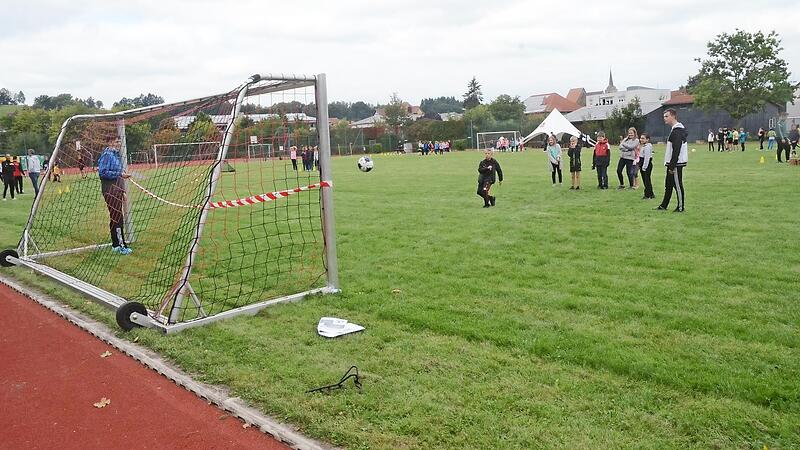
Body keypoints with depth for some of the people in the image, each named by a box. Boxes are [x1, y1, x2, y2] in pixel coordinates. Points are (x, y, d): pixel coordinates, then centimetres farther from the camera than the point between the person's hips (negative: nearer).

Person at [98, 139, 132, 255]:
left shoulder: (117, 155, 17)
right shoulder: (107, 155, -11)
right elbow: (103, 172, -19)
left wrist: (122, 191, 21)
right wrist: (119, 174, -18)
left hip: (117, 192, 9)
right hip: (110, 192, -9)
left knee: (116, 218, 13)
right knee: (118, 218, -10)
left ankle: (115, 245, 19)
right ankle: (121, 245, -7)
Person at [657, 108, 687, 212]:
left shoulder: (677, 131, -18)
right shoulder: (676, 129, 15)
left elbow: (676, 151, -23)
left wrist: (672, 166, -23)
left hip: (676, 164, -10)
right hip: (673, 164, 10)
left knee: (677, 185, -2)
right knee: (668, 184, 15)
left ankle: (681, 207, 6)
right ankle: (663, 206, 24)